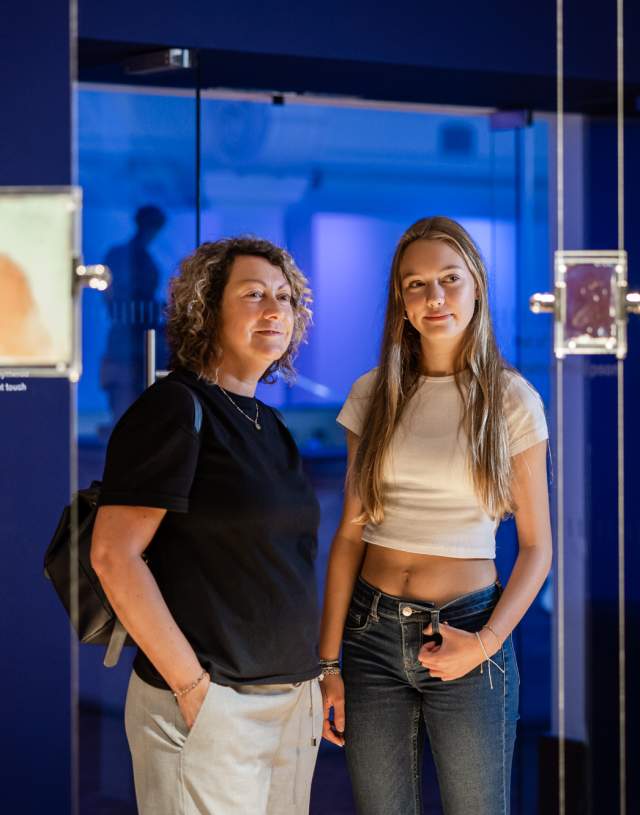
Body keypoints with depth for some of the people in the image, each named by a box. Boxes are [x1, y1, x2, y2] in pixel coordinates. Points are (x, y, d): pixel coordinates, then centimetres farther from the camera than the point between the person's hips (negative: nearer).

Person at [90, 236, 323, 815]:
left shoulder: (270, 426, 15)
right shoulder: (177, 409, -9)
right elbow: (114, 554, -16)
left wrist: (314, 675, 12)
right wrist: (192, 685, -17)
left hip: (293, 698, 8)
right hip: (211, 704, -8)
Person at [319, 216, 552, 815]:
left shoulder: (511, 400, -1)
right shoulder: (372, 396, 5)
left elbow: (536, 547, 1)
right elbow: (350, 533, 5)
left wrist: (486, 643, -13)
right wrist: (328, 663, 0)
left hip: (465, 634, -2)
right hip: (372, 632, 2)